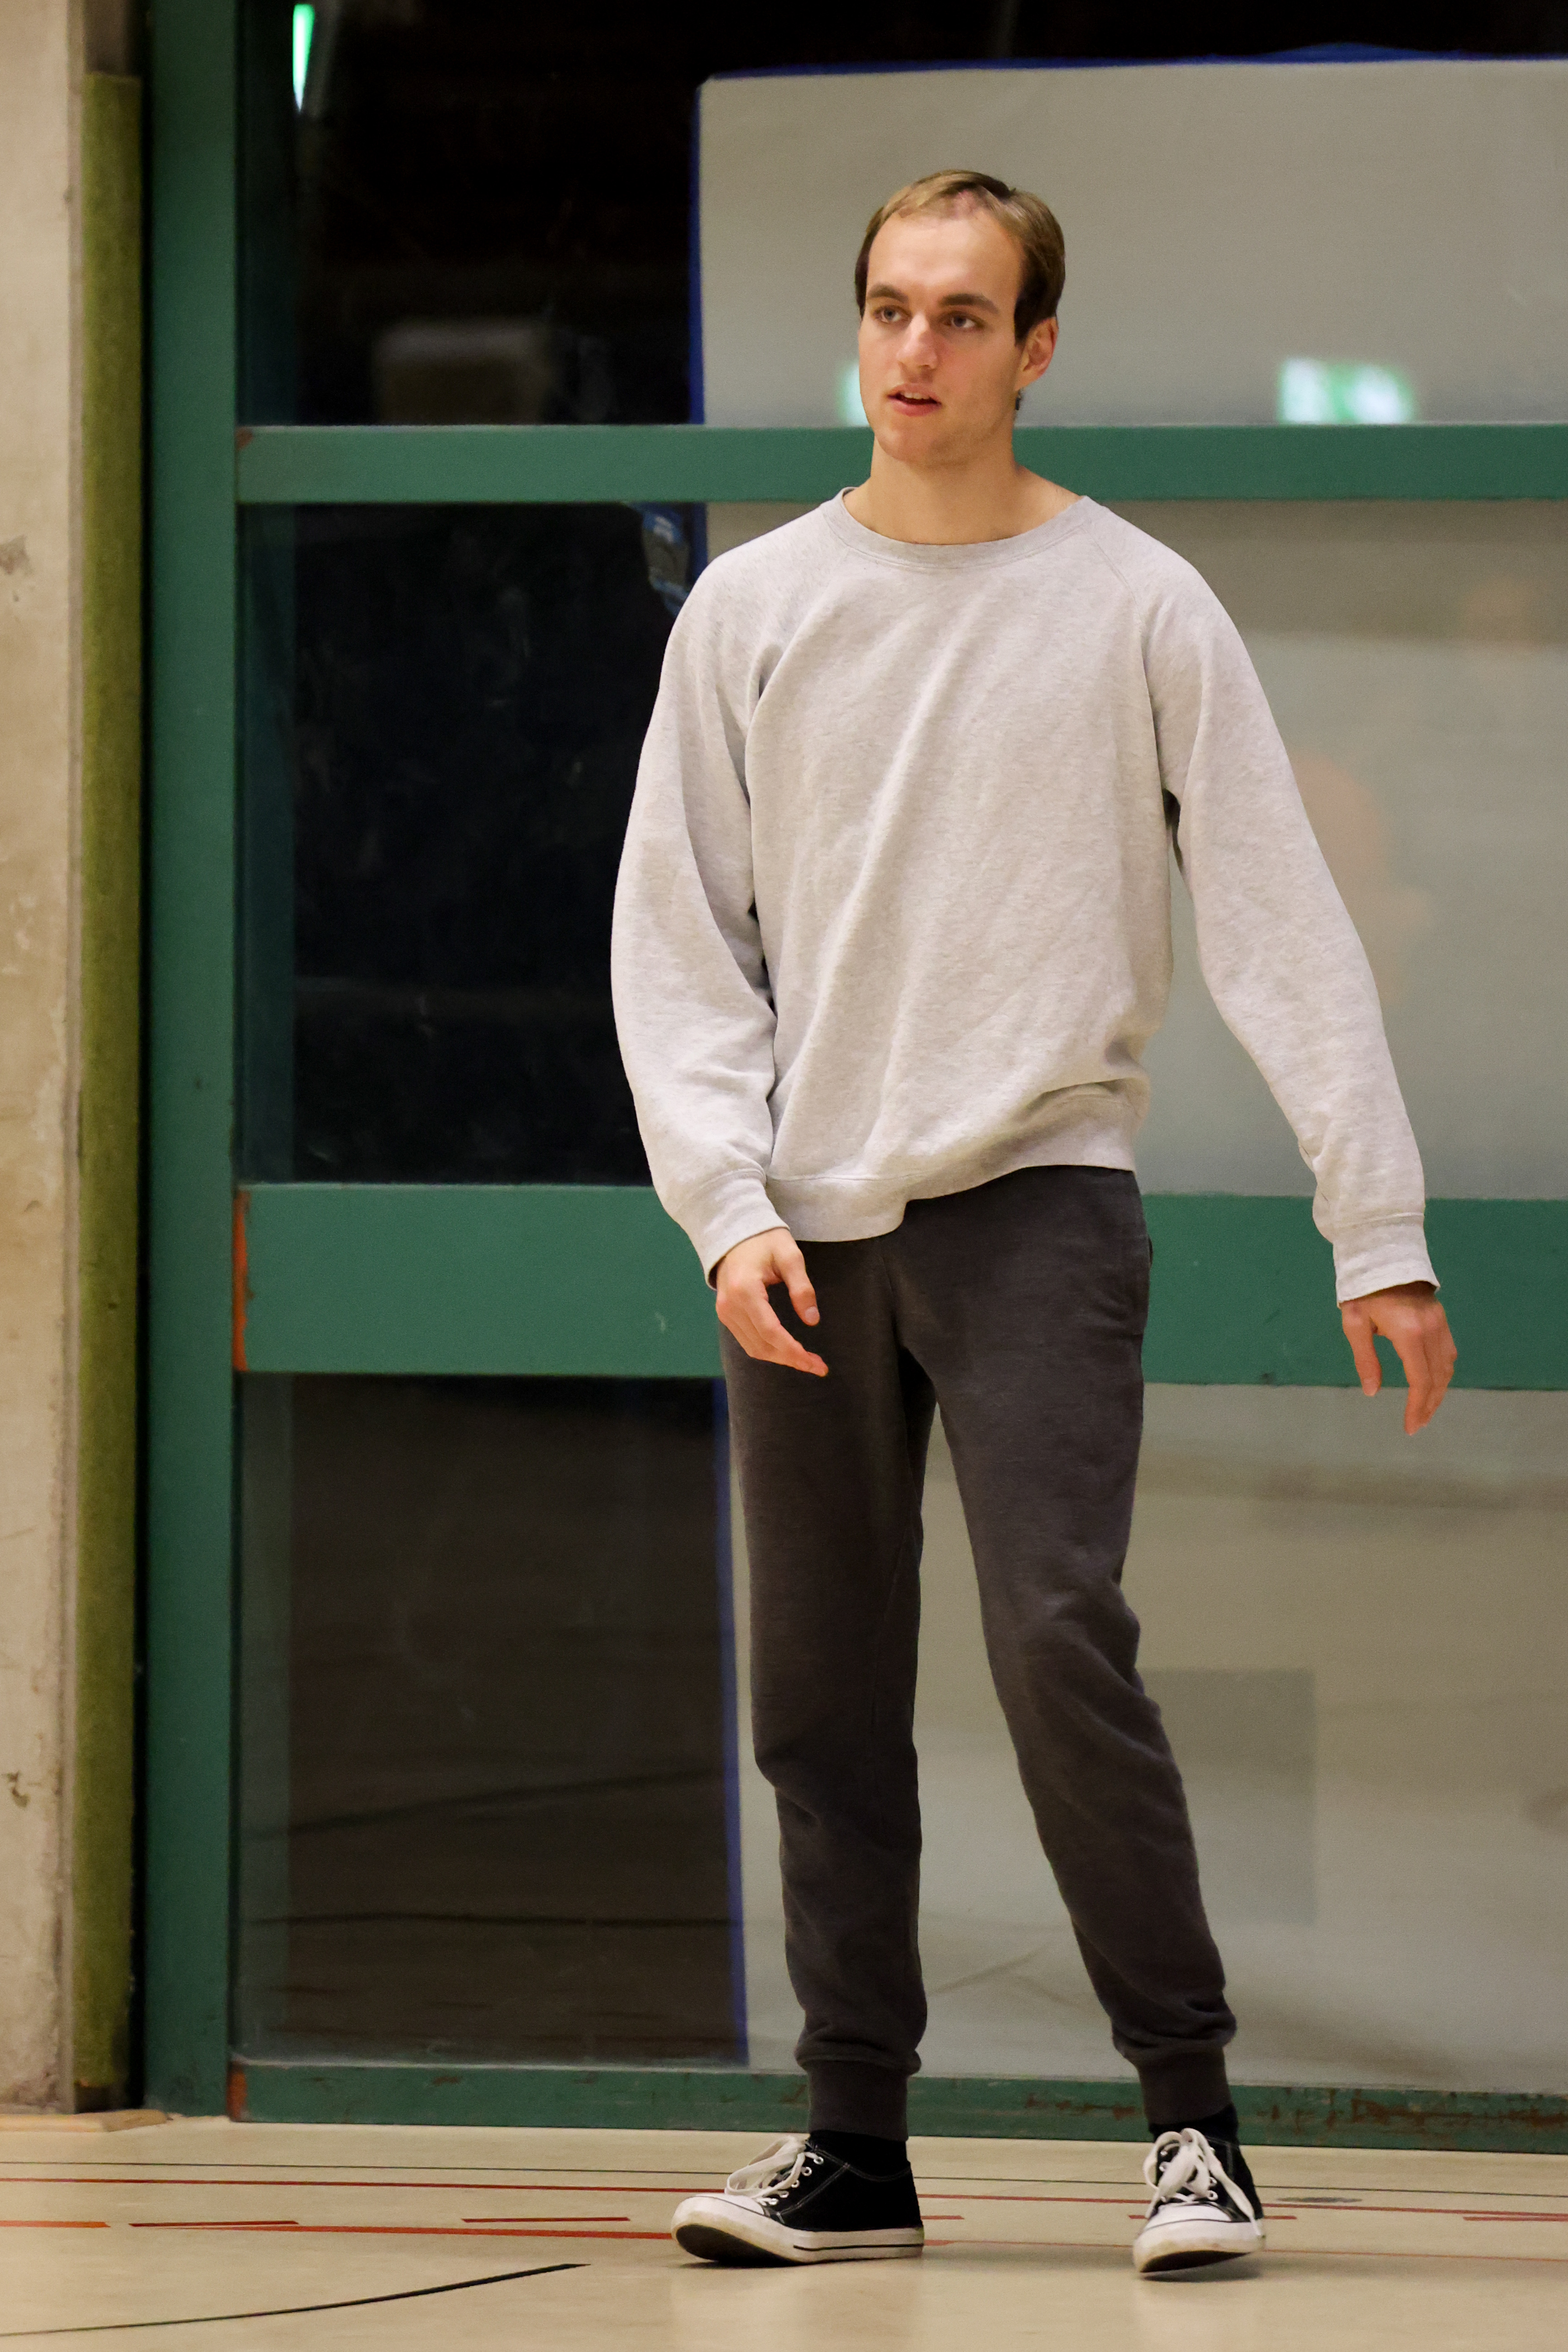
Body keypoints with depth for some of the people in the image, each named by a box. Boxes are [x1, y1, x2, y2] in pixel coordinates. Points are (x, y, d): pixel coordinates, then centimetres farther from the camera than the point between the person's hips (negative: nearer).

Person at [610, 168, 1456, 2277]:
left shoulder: (1138, 608, 1)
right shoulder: (753, 610, 9)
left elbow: (1280, 929, 0)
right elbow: (677, 938, 10)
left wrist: (1380, 1229, -7)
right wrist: (728, 1205, -4)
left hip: (1038, 1192, -3)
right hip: (806, 1226, 3)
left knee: (1059, 1637, -18)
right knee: (823, 1702, 4)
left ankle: (1194, 2114, -9)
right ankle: (854, 2150, 12)